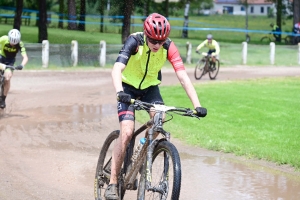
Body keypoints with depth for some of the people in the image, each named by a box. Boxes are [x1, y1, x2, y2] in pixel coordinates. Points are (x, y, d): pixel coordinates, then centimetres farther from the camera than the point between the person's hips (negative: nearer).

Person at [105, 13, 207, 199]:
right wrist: (119, 92, -60)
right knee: (127, 133, -18)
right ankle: (113, 183, -10)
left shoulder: (169, 47, -22)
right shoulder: (134, 41, -29)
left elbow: (183, 76, -28)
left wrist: (197, 105, -38)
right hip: (129, 87, -3)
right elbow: (117, 69, -41)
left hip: (150, 87, 3)